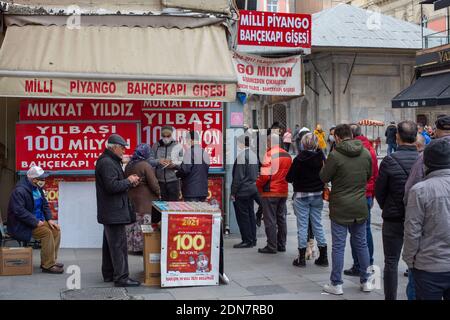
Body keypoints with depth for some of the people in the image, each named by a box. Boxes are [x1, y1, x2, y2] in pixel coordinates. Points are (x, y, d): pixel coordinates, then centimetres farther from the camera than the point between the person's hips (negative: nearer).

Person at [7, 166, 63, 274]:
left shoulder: (37, 188, 8)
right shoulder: (19, 191, -21)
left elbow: (45, 204, 16)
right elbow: (19, 211, -28)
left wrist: (49, 219, 1)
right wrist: (35, 222, -26)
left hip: (37, 220, 9)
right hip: (21, 226, -9)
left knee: (56, 229, -5)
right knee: (46, 232, -25)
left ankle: (51, 261, 3)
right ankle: (48, 266, -19)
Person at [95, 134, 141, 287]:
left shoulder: (110, 161, 17)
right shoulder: (107, 163, -17)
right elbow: (112, 186, -25)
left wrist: (129, 182, 7)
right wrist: (129, 181, -12)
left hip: (110, 212, 11)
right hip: (114, 212, -11)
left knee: (110, 243, 16)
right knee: (118, 244, -8)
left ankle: (109, 274, 25)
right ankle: (121, 277, -5)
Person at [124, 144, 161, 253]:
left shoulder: (129, 165, 6)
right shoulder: (145, 166, -16)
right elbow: (153, 184, -15)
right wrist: (159, 193, 1)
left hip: (132, 199, 7)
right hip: (145, 201, -7)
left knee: (134, 223, 12)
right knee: (144, 225, -2)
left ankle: (133, 246, 17)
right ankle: (143, 247, 1)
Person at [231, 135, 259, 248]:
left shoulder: (241, 155, -17)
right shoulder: (254, 155, 11)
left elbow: (238, 176, -18)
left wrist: (233, 192, -13)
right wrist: (253, 184, 20)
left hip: (242, 191, -9)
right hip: (253, 189, 9)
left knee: (242, 216, -2)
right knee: (250, 214, 13)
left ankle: (247, 240, 0)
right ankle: (252, 239, 19)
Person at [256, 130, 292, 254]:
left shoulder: (270, 154, -16)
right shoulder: (287, 155, 9)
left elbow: (265, 174, -20)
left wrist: (258, 184, -5)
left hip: (270, 192, -8)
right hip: (283, 191, 8)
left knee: (270, 220, -1)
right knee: (281, 219, 13)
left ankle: (271, 246, 1)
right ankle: (281, 245, 19)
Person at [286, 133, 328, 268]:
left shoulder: (299, 159, -15)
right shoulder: (321, 158, -3)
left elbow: (289, 178, -11)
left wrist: (297, 179, 9)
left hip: (301, 196, -4)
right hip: (317, 195, 4)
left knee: (302, 225, 3)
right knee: (318, 224, 11)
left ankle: (301, 257, 6)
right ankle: (323, 256, 14)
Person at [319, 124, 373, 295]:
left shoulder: (335, 155, -17)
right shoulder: (366, 153, 0)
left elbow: (324, 177, -8)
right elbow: (369, 175, 12)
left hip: (340, 207, -4)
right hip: (360, 207, 4)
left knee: (338, 246, 3)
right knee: (361, 244, 15)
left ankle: (336, 284, 9)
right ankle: (365, 281, 24)